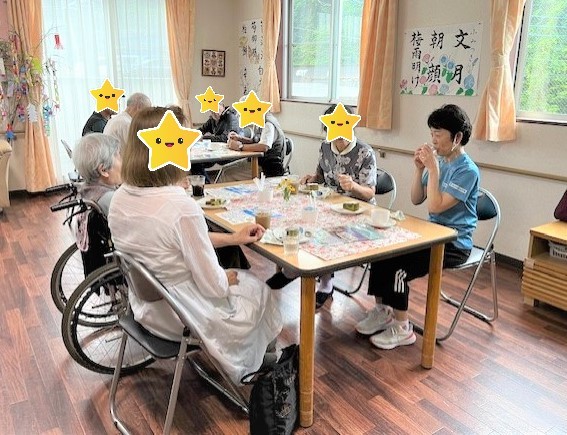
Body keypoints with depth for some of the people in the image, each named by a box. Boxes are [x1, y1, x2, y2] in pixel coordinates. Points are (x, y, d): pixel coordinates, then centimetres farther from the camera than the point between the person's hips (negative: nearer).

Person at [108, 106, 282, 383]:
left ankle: (250, 359, 46)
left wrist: (232, 238, 9)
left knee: (240, 277, 29)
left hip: (146, 305, 7)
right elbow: (213, 286, -25)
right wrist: (228, 278, -2)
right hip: (183, 317, -7)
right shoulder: (182, 207, -34)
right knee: (258, 290, 21)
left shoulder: (121, 198, -9)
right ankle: (245, 369, 45)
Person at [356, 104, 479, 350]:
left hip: (455, 244, -8)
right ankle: (382, 310, 5)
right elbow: (416, 200, 7)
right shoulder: (439, 161, 6)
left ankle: (402, 329, -5)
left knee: (396, 265, -22)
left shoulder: (467, 170, -17)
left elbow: (435, 206, -25)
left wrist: (433, 170, -23)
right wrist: (419, 169, -5)